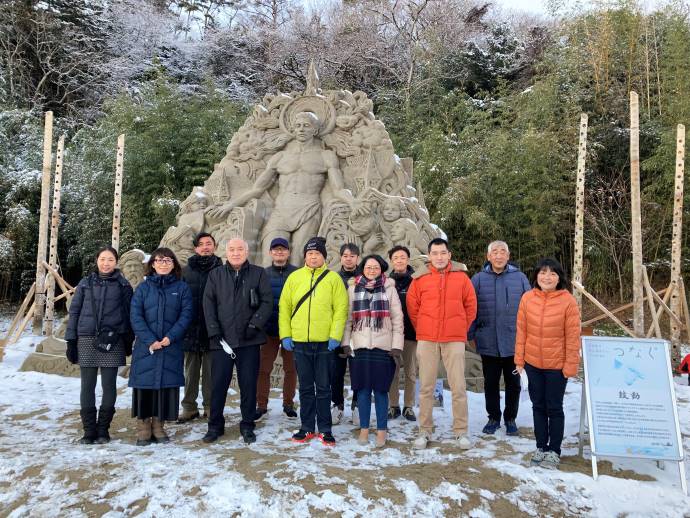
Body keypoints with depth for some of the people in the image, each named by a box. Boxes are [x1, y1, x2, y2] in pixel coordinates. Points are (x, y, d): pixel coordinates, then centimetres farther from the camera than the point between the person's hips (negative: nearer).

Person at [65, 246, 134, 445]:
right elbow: (74, 311, 8)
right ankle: (89, 431, 12)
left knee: (109, 386, 2)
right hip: (87, 340, 1)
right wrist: (71, 341, 3)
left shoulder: (123, 285, 6)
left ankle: (103, 430, 14)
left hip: (112, 341, -1)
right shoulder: (85, 283, 8)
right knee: (87, 386, 3)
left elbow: (128, 314, 7)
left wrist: (128, 341, 3)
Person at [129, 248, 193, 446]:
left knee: (167, 384, 3)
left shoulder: (182, 287, 6)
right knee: (145, 384, 1)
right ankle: (143, 428, 13)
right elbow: (136, 316, -1)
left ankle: (158, 425, 16)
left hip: (172, 348, 0)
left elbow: (186, 314, -2)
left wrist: (170, 337, -14)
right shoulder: (143, 287, 6)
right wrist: (150, 340, -13)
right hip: (146, 346, 0)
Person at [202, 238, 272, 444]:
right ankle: (215, 425, 20)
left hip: (249, 340, -1)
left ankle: (247, 426, 18)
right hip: (222, 340, 1)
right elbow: (208, 304, 4)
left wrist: (254, 324, -12)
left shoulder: (259, 274, 5)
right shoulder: (215, 275, 10)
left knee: (248, 384, 5)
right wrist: (214, 332, -6)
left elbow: (267, 302, -1)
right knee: (218, 383, 4)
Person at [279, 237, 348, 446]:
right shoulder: (294, 277, 7)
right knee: (305, 388, 12)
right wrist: (285, 334, -1)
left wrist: (335, 336, -11)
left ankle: (325, 429, 18)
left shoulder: (333, 278, 1)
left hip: (325, 342, -2)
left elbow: (341, 309, -3)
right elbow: (284, 307, 6)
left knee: (324, 388, 7)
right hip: (300, 342, 2)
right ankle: (307, 428, 23)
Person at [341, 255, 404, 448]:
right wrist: (345, 343, 0)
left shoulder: (389, 289, 5)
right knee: (363, 389, 5)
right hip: (360, 346, 2)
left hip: (383, 346, -1)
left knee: (381, 389, 1)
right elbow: (348, 318, 8)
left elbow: (397, 319, 2)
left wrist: (397, 346, -4)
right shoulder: (353, 289, 10)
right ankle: (364, 429, 17)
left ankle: (381, 431, 12)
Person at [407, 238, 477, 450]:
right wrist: (422, 329, 10)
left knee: (458, 387, 2)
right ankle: (425, 431, 18)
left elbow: (471, 305, 8)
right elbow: (412, 307, 9)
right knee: (426, 386, 7)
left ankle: (461, 432, 15)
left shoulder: (461, 276, 1)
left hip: (454, 340, -1)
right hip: (426, 340, 1)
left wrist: (462, 328, 9)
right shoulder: (420, 278, 2)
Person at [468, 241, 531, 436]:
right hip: (488, 343, 0)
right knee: (491, 383, 12)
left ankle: (510, 418, 29)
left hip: (514, 342, 0)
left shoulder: (519, 278, 0)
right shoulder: (478, 279, 0)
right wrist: (471, 333, -5)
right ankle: (493, 417, 29)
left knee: (513, 384, 12)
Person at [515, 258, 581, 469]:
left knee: (554, 408, 9)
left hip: (557, 365, -3)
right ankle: (541, 447, 30)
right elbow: (521, 331, 2)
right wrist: (519, 359, 2)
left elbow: (573, 337, -9)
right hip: (533, 363, 3)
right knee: (538, 406, 15)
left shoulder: (568, 301, -12)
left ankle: (554, 451, 24)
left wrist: (570, 365, -9)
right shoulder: (527, 298, -3)